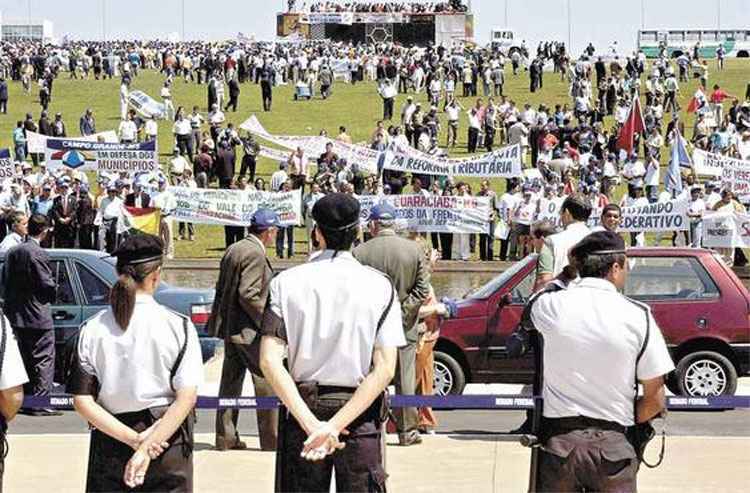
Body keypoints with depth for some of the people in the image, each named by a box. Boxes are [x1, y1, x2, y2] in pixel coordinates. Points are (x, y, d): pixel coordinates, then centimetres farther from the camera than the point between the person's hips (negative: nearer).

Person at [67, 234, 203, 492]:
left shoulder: (91, 330, -1)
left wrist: (134, 439, -9)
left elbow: (82, 401, -5)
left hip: (109, 445, 2)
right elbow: (187, 397, -14)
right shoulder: (178, 326, -7)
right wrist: (146, 447, -15)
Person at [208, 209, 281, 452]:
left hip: (229, 329, 9)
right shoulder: (255, 254, -16)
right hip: (249, 331, -9)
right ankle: (271, 441, 1)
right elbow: (248, 295, -21)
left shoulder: (233, 250, 12)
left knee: (230, 383, 12)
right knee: (266, 385, -2)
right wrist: (268, 320, -13)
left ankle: (226, 438, 15)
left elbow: (221, 288, 15)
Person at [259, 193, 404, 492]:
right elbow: (384, 369, -11)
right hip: (360, 412, -1)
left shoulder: (286, 282, -1)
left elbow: (270, 361, -10)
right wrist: (335, 426, -15)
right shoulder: (379, 286, -3)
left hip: (301, 405, 1)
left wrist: (310, 422, -15)